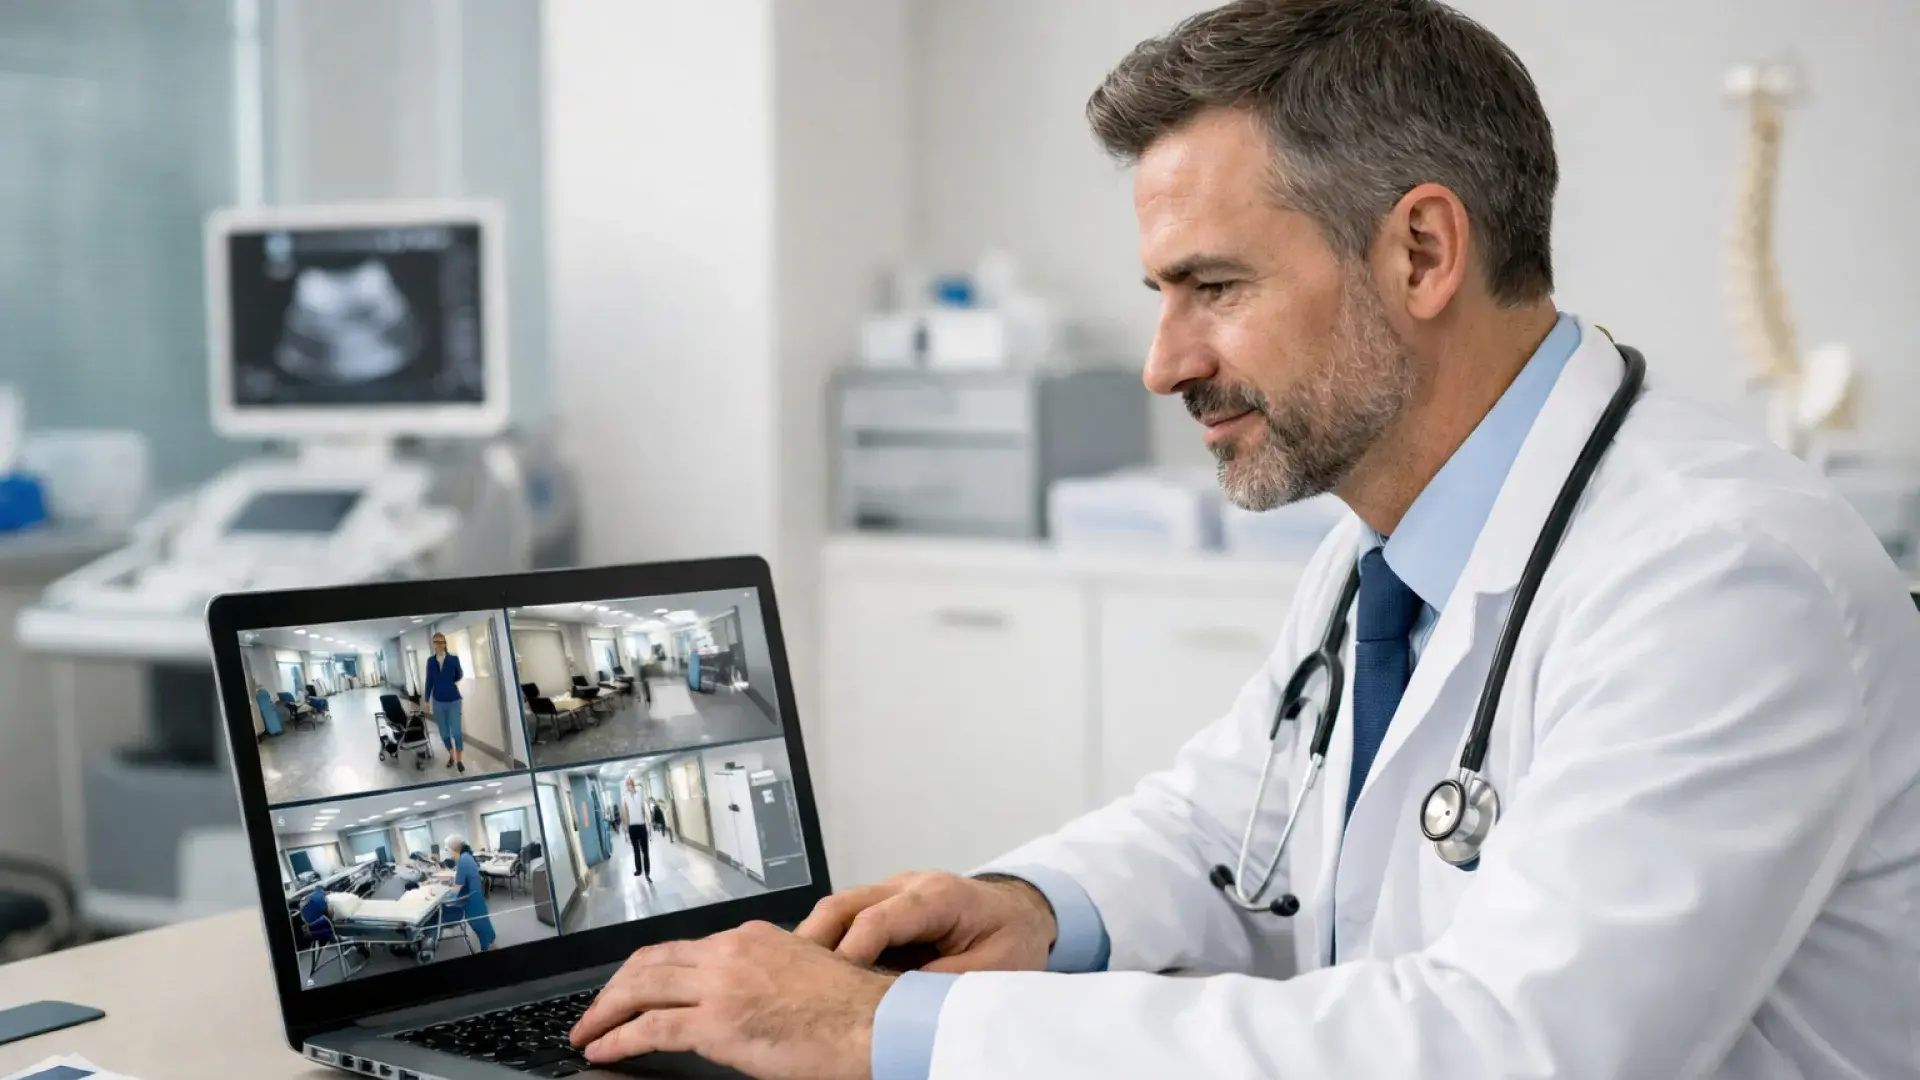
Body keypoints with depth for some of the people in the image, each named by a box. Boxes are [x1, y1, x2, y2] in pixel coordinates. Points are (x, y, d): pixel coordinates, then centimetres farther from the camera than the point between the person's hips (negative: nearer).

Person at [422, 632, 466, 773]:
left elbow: (459, 676, 8)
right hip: (438, 702, 2)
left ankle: (460, 760, 9)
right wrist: (427, 700, 6)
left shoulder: (454, 659, -8)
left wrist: (450, 682, -4)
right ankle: (451, 756, 29)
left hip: (453, 701, -2)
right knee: (444, 733, 9)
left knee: (456, 732, -5)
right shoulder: (430, 661, -3)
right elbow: (429, 681, 4)